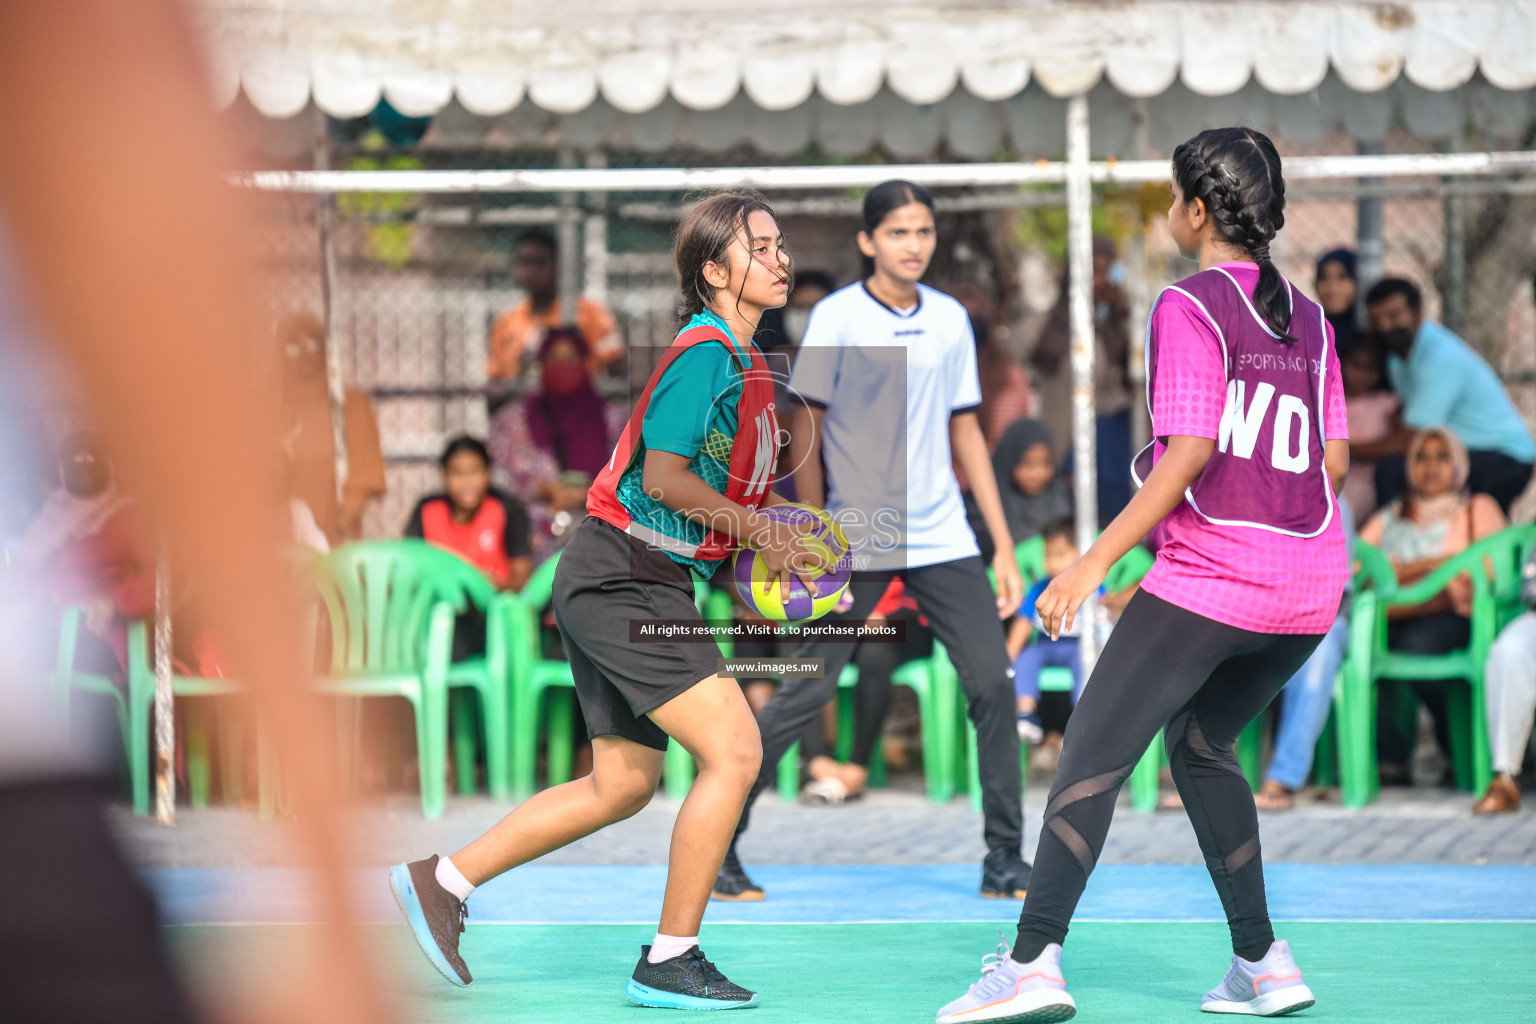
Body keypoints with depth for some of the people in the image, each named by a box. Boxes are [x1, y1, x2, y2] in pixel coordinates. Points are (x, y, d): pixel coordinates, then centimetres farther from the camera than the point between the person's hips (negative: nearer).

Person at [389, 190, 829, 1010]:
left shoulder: (742, 361, 14)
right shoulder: (705, 353, -16)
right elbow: (663, 479, -20)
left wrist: (775, 538, 8)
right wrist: (755, 529, -12)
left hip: (618, 584, 10)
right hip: (622, 579, -10)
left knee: (621, 786, 14)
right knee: (733, 750, -13)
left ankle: (442, 881, 22)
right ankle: (670, 960, -6)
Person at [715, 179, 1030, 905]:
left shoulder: (951, 320, 7)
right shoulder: (836, 319, -7)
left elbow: (965, 433, 13)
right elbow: (803, 436, -5)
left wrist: (1004, 547, 9)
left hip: (942, 538, 4)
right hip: (856, 539, -4)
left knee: (992, 684, -4)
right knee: (806, 694, -6)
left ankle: (1004, 858, 5)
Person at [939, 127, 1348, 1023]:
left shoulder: (1189, 309, -8)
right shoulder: (1307, 318, 12)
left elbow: (1189, 453, -16)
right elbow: (1334, 458, 13)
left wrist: (1097, 561, -16)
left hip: (1207, 575, -7)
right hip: (1308, 587, 7)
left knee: (1094, 755, -6)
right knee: (1201, 744, 24)